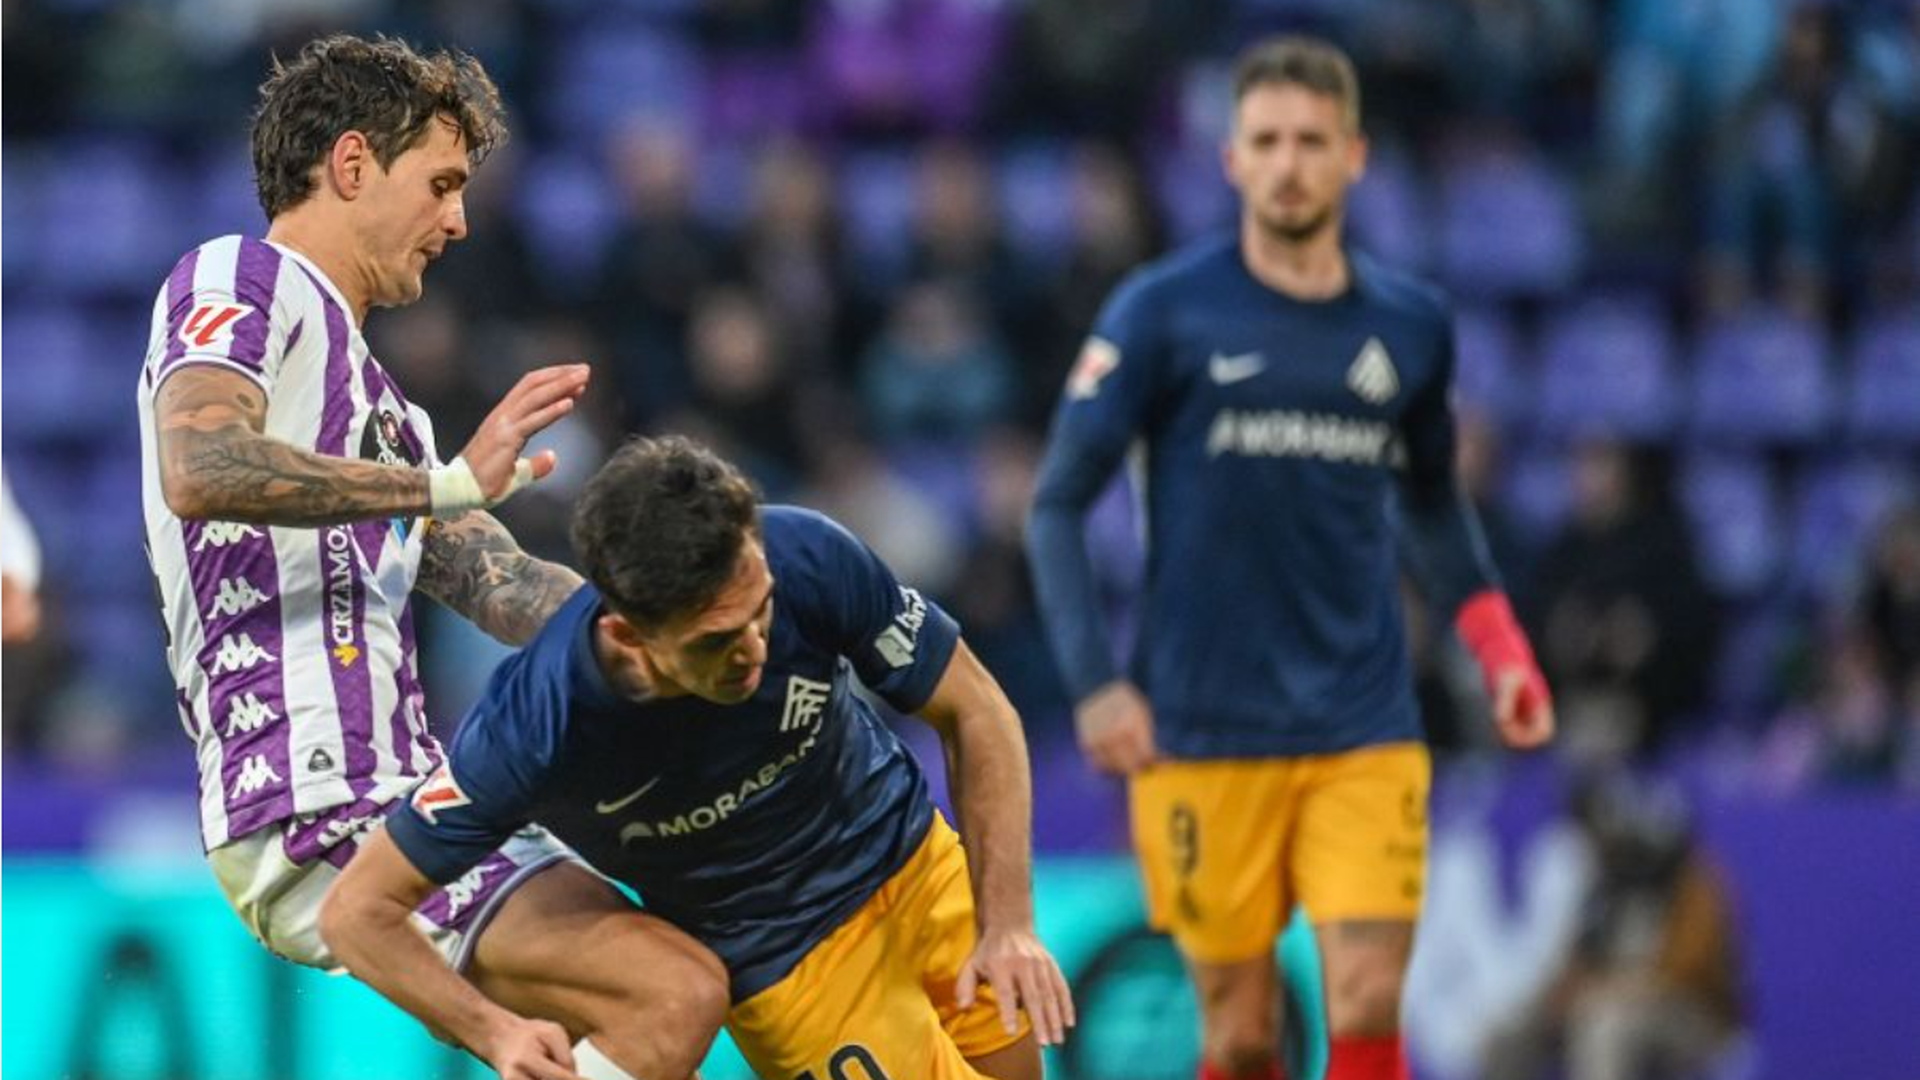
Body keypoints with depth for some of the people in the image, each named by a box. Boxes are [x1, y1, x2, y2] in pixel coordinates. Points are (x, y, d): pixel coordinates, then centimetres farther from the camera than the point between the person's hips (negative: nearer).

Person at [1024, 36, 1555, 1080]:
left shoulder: (1410, 325, 7)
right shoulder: (1161, 313, -3)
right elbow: (1058, 502, -1)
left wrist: (1498, 644, 9)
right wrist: (1095, 682, -12)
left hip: (1364, 736, 2)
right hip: (1204, 738, -2)